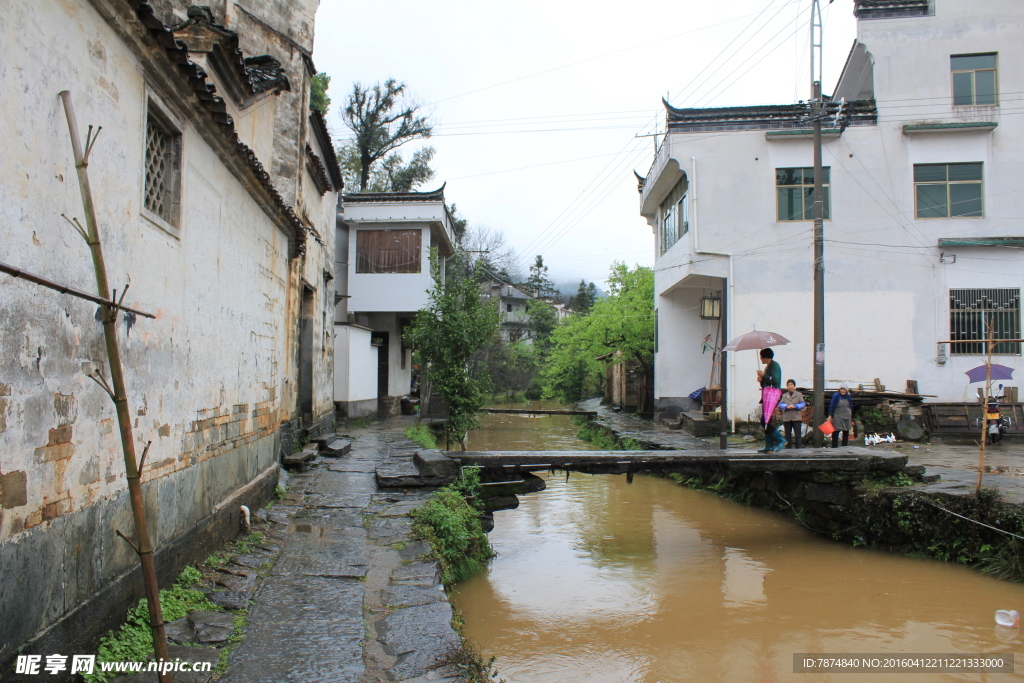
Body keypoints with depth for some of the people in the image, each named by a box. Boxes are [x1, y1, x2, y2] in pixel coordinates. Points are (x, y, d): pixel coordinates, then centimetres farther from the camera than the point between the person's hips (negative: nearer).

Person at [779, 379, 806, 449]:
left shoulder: (799, 395, 12)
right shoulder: (784, 395, 17)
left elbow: (802, 404, 1)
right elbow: (780, 404, 5)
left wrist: (795, 406, -15)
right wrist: (787, 406, -15)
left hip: (796, 417, -2)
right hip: (786, 418, 2)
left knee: (798, 434, -6)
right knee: (787, 434, 5)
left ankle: (799, 447, -5)